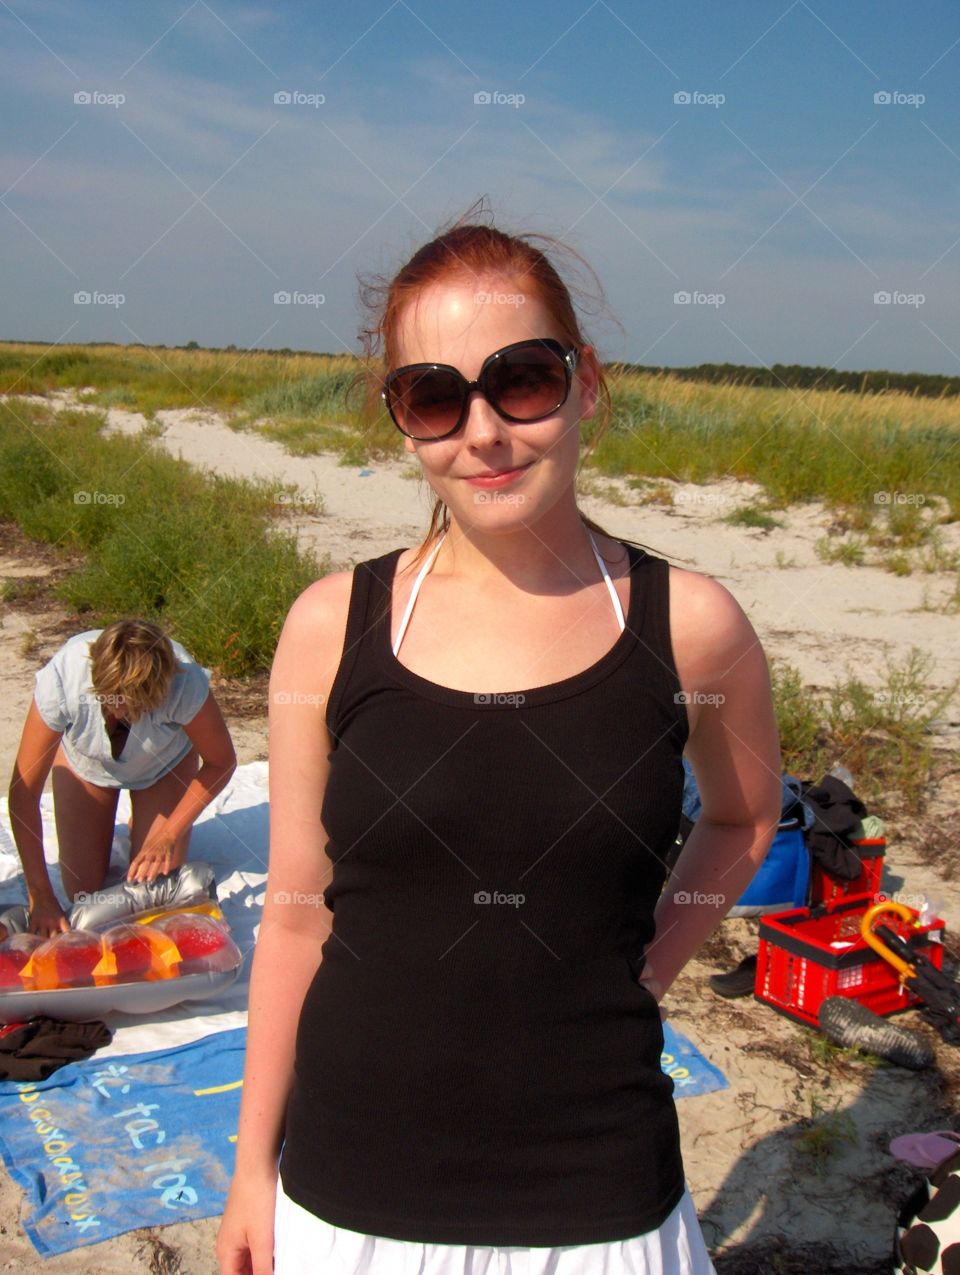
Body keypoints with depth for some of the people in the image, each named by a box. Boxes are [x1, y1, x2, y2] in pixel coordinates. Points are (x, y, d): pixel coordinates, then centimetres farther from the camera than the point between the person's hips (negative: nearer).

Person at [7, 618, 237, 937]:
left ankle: (141, 824, 23)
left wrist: (169, 835, -26)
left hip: (165, 764, 0)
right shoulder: (61, 677, -40)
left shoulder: (185, 683, -40)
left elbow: (221, 763, -22)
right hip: (85, 762, 1)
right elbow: (24, 790, -32)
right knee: (83, 892, -3)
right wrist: (40, 897, -32)